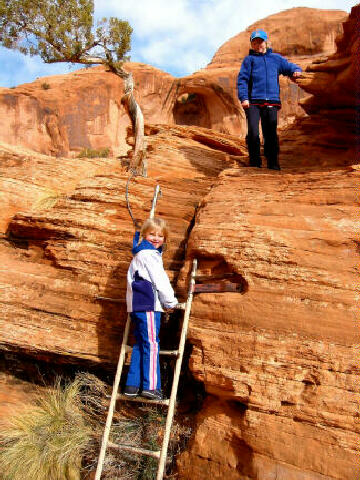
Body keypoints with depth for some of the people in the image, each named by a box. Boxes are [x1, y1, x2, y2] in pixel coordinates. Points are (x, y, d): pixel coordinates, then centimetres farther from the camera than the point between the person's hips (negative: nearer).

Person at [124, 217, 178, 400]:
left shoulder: (141, 252, 22)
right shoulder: (148, 254, -10)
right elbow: (159, 280, -11)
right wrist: (170, 301, 0)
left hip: (138, 304, 10)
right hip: (147, 304, -10)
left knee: (140, 344, 13)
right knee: (151, 343, -6)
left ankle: (132, 385, 17)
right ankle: (150, 386, -3)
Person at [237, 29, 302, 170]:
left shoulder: (276, 58, 22)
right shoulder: (249, 60, 14)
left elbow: (290, 66, 27)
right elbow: (242, 79, 5)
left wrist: (296, 71, 2)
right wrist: (243, 98, -9)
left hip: (271, 102, 2)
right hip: (253, 102, -2)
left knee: (271, 134, 0)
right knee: (253, 132, -15)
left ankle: (273, 164, 10)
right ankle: (255, 163, -2)